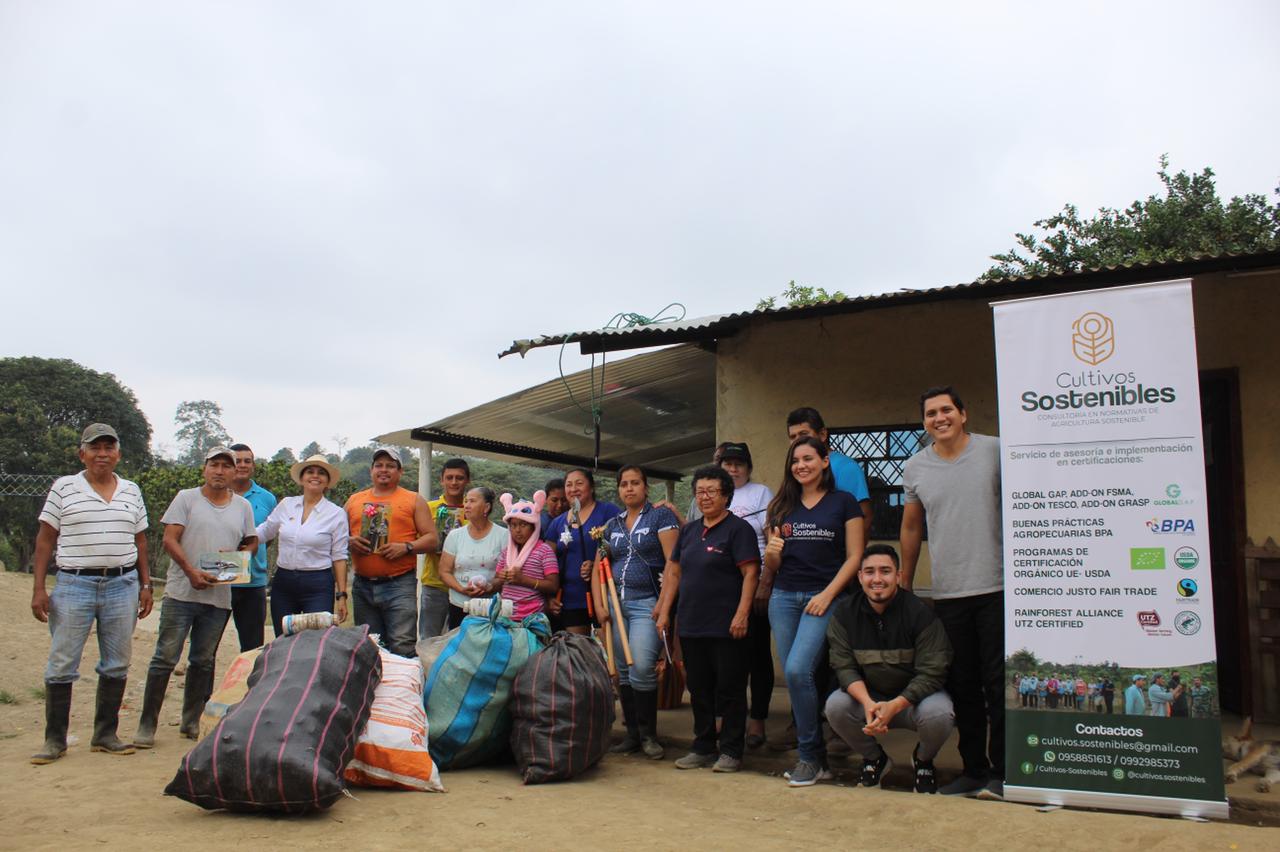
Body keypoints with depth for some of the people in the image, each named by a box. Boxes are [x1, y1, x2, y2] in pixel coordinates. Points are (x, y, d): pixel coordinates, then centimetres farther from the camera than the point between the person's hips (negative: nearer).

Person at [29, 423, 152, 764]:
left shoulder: (131, 491, 10)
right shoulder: (64, 487, 2)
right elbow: (45, 539, 2)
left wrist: (145, 585, 11)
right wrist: (39, 589, -4)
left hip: (122, 585, 3)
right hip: (74, 585, -3)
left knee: (117, 665, 6)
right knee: (61, 665, 0)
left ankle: (105, 735, 17)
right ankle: (55, 739, 12)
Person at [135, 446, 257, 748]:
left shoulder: (243, 506, 11)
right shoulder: (186, 498, 2)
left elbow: (252, 542, 18)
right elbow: (169, 540, -5)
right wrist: (192, 572, -17)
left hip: (219, 596, 3)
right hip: (182, 591, -3)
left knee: (204, 661, 11)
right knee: (165, 658, -3)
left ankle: (191, 722, 21)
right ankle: (147, 725, 5)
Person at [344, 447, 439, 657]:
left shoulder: (414, 501, 6)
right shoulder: (354, 500, 16)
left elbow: (432, 538, 2)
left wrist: (406, 547, -15)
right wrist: (349, 542, -4)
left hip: (399, 585, -4)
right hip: (362, 585, 4)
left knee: (402, 646, -11)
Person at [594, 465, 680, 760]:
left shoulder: (661, 516, -1)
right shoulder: (612, 525, 16)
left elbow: (673, 562, -9)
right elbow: (598, 568, 16)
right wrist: (600, 605, 5)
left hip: (647, 603, -5)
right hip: (616, 603, 6)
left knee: (641, 668, -17)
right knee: (623, 672, 7)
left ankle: (648, 735, 0)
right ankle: (632, 735, 19)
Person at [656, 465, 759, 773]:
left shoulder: (738, 529, -5)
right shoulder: (689, 531, 15)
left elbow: (751, 573, -12)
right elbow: (674, 572, 16)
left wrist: (742, 614, -20)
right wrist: (664, 612, 10)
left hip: (726, 626, -6)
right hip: (690, 625, 7)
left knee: (729, 689, 2)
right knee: (699, 689, 13)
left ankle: (731, 751, 12)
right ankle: (703, 747, 24)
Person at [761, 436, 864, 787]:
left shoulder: (843, 502, 2)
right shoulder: (782, 507, 13)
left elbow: (855, 556, -2)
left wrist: (827, 595, -12)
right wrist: (771, 555, -8)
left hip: (823, 599, -4)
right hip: (783, 598, 4)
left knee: (798, 670, -19)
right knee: (795, 677, 3)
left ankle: (811, 756, -3)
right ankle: (814, 758, 17)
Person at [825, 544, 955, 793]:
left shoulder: (920, 612, -17)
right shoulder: (844, 612, -7)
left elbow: (932, 673, -19)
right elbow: (844, 667, -11)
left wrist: (894, 706, -33)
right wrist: (868, 703, -31)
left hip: (913, 697, -2)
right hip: (867, 696, 2)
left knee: (938, 714, -33)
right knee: (835, 706, -26)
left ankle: (923, 759, 4)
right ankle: (874, 758, 5)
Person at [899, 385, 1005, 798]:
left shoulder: (995, 451, -3)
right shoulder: (915, 468, 7)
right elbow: (911, 528, 17)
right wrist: (904, 586, 18)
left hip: (997, 587, -3)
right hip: (947, 593, 3)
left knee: (999, 683, 1)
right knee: (962, 686, 10)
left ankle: (1001, 772, 13)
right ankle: (973, 769, 22)